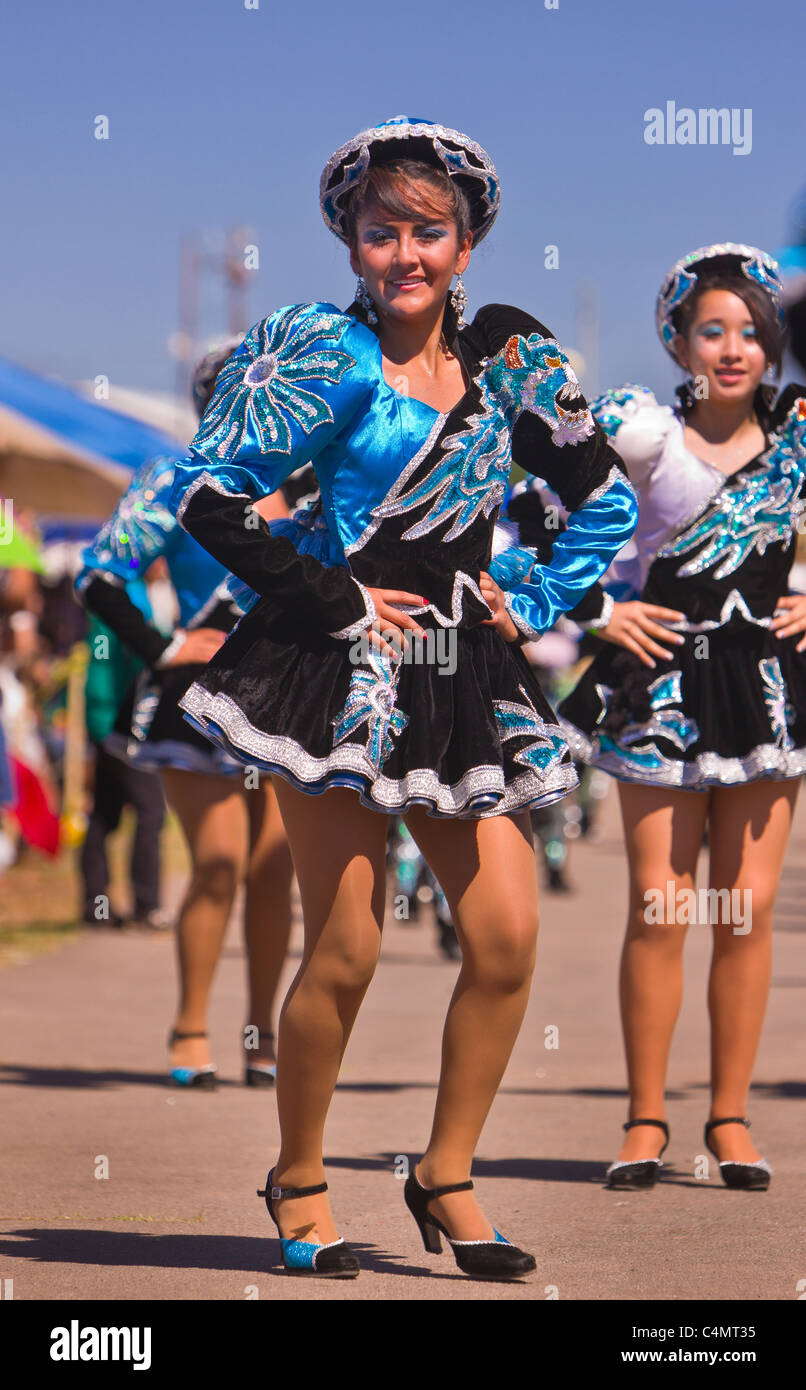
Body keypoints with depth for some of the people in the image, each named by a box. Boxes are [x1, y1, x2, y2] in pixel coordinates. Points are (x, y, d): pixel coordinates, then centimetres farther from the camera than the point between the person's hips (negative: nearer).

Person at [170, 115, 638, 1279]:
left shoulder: (508, 356, 8)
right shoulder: (329, 356, -6)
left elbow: (607, 501, 19)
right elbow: (208, 494, -11)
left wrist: (537, 605, 8)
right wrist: (330, 599, -10)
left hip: (466, 680, 5)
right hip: (344, 672, -5)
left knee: (508, 938, -3)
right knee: (345, 952, -6)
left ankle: (447, 1176, 13)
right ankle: (299, 1181, 14)